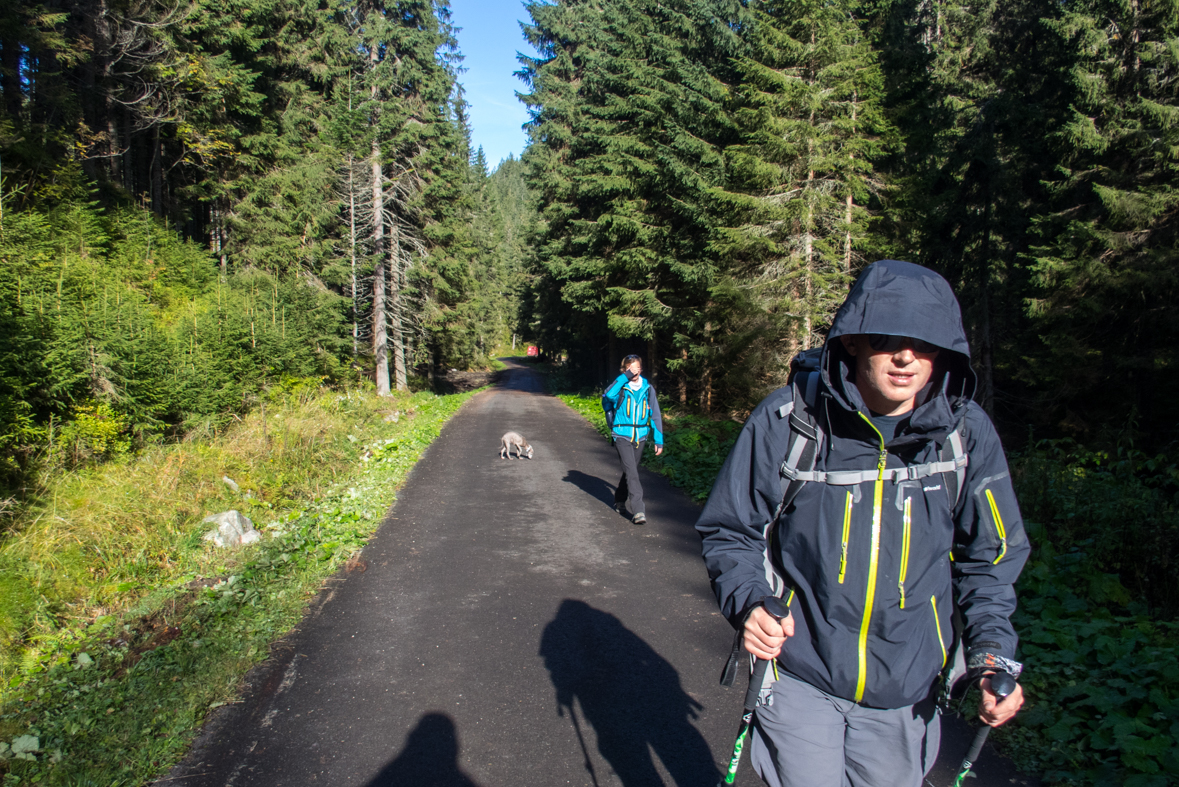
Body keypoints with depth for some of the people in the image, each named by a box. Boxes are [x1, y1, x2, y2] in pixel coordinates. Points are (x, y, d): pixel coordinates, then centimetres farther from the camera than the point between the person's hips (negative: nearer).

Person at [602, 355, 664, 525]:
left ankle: (619, 501, 36)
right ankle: (638, 511, -15)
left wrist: (659, 440, 7)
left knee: (630, 471, 16)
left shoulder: (647, 388, 5)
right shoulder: (620, 386, -5)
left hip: (640, 437, 4)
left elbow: (655, 414, 9)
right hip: (622, 436, -4)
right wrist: (625, 377, -27)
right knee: (632, 472, -14)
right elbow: (608, 395, -30)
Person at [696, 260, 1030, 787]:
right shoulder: (786, 420, -16)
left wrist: (993, 652, -6)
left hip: (905, 692, 3)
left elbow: (988, 556, 6)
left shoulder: (967, 433, -8)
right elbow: (729, 531, -5)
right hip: (799, 677, -2)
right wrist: (748, 603, -21)